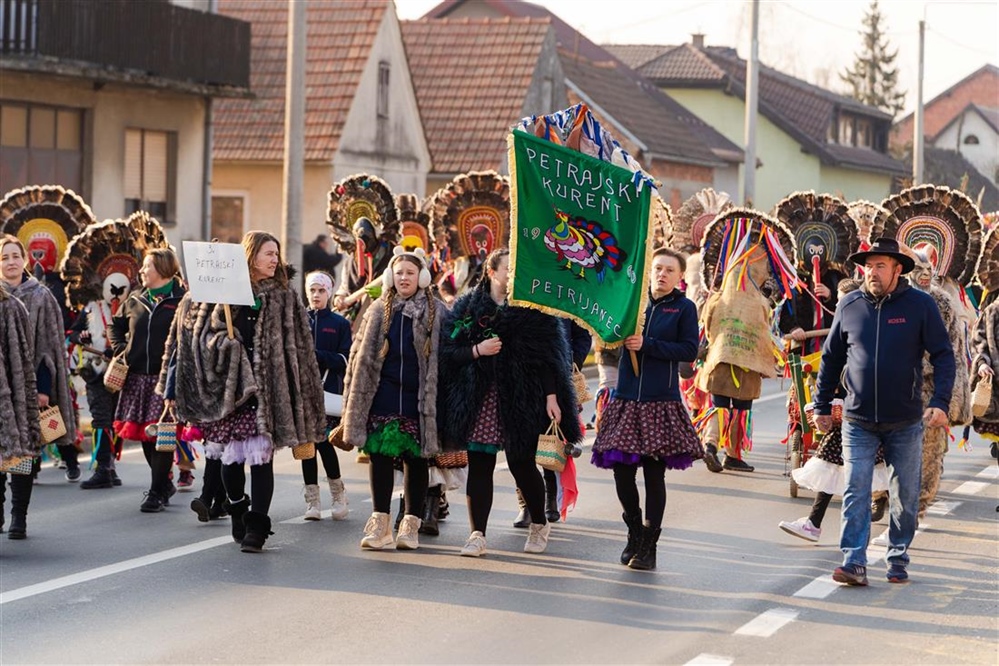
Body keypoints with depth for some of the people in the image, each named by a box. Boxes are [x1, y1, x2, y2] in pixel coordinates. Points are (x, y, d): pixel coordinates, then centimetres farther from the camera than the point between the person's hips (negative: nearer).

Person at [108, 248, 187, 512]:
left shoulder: (182, 300, -5)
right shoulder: (135, 300, 13)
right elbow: (115, 326, 27)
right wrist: (119, 349, 13)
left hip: (166, 376, -6)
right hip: (137, 376, 6)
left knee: (161, 434, -6)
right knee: (143, 435, 9)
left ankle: (156, 492, 1)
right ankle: (164, 484, 25)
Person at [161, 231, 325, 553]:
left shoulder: (285, 299, 8)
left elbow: (299, 349, 8)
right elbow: (206, 334, 5)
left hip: (267, 389, 0)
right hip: (229, 387, 0)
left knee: (261, 456, -6)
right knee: (230, 455, 5)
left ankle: (256, 526, -4)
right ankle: (238, 513, 27)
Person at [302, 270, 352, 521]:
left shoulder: (339, 324, 7)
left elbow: (345, 360, -1)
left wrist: (317, 356, -13)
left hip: (328, 391, -2)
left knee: (323, 441, -9)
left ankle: (338, 494, 8)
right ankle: (312, 500, 8)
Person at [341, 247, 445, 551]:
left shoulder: (436, 312, 4)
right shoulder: (378, 310, 10)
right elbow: (360, 353, 12)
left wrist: (438, 397, -3)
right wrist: (354, 397, 6)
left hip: (418, 397, -2)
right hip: (383, 397, 2)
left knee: (416, 458, 3)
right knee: (380, 455, -2)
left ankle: (411, 525, 11)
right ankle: (380, 523, 2)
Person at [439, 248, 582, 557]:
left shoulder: (533, 309, 4)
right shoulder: (467, 308, 8)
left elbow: (549, 355, 0)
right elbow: (449, 351, 5)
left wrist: (551, 396, -9)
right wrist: (477, 350, -12)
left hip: (522, 398, -1)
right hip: (478, 400, 2)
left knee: (522, 464, 2)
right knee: (479, 465, -1)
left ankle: (539, 524, 25)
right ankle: (477, 535, 4)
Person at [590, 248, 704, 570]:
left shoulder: (684, 308, 1)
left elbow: (689, 350, -7)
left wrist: (647, 345, -14)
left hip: (661, 401, -3)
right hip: (626, 398, 3)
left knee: (654, 473, -1)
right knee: (622, 470, 3)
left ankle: (649, 545, 7)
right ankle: (634, 531, 25)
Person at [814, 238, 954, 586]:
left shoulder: (921, 305, -5)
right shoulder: (850, 305, 1)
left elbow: (943, 356, -4)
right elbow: (831, 358, 11)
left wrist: (941, 402, -17)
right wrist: (821, 406, 10)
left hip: (905, 423, -1)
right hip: (858, 422, 1)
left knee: (905, 496, 8)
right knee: (855, 493, -8)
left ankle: (898, 559, 22)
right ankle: (854, 563, -9)